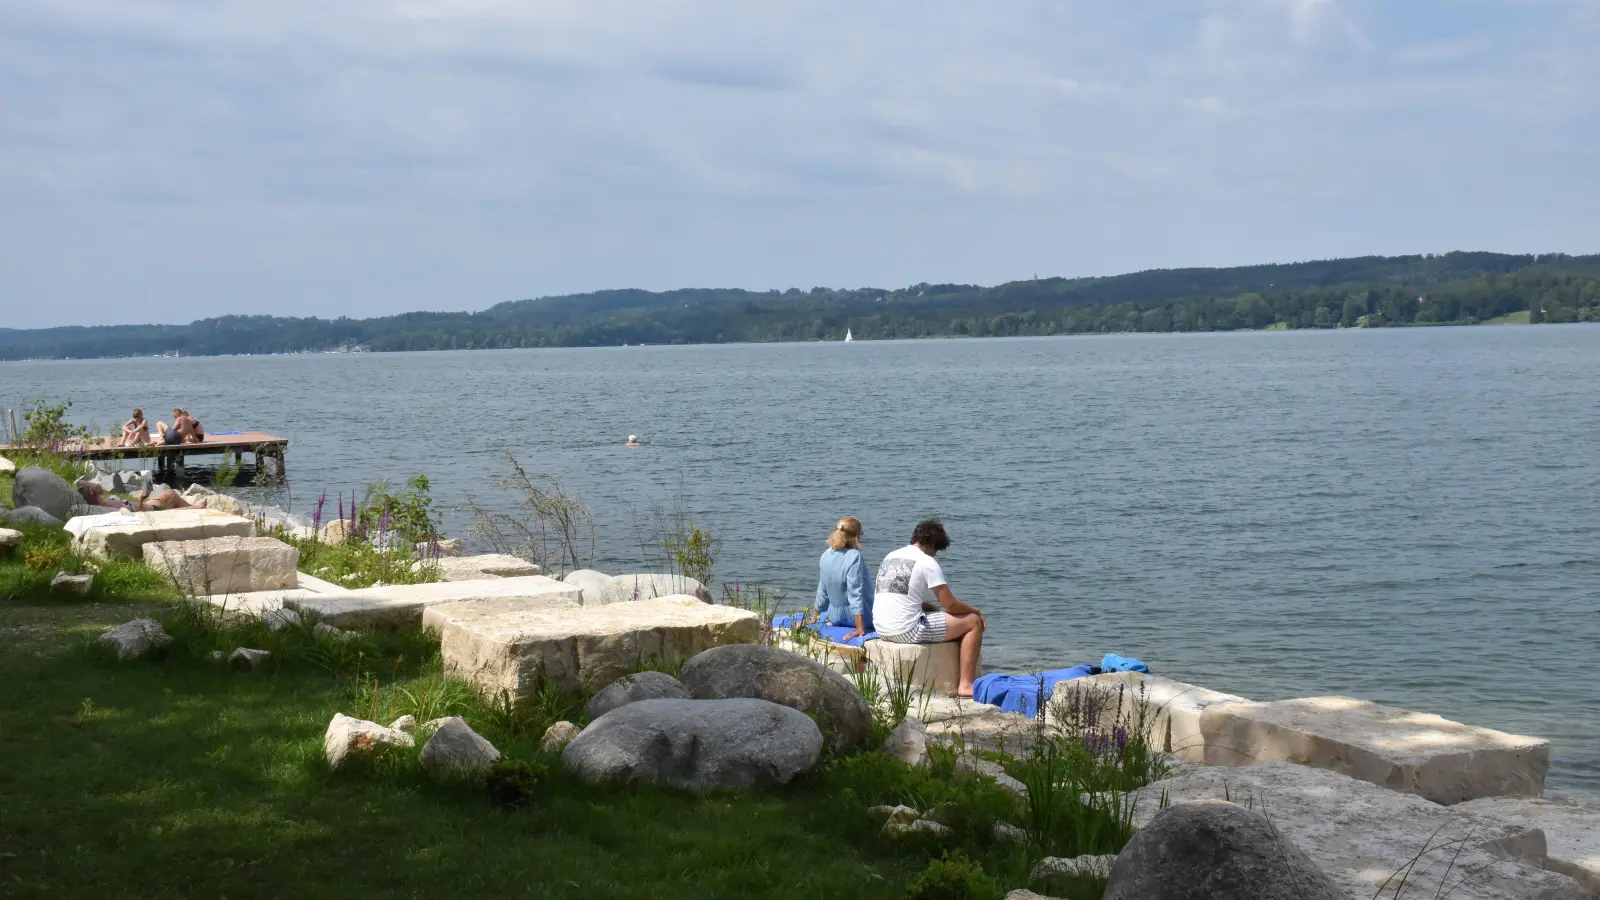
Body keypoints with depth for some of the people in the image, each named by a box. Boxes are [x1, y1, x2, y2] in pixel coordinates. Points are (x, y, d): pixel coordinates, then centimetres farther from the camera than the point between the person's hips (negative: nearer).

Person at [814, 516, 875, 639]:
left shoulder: (826, 555, -3)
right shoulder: (854, 557, -24)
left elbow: (822, 591, 6)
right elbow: (855, 593, -26)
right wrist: (860, 628, -26)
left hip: (835, 616, 8)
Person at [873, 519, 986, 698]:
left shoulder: (890, 557, 17)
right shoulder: (927, 562, -7)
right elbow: (950, 604, -6)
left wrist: (934, 607, 19)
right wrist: (975, 610, 13)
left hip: (882, 630, 9)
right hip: (907, 631, -8)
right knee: (974, 622, 4)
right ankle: (966, 685, 0)